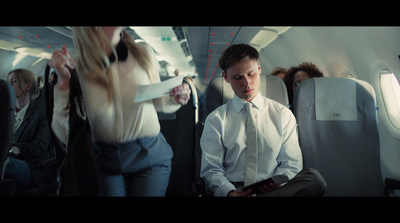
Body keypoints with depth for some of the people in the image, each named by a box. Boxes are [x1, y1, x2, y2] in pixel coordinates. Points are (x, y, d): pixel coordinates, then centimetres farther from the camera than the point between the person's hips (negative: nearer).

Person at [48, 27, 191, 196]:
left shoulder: (143, 53, -6)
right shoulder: (77, 67, -10)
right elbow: (64, 135, -11)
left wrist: (175, 99, -11)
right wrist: (64, 81, -20)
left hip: (151, 157, 1)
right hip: (107, 162, 0)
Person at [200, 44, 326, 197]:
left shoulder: (283, 114, 12)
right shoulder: (216, 119, 6)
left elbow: (292, 163, 10)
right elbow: (212, 170, 1)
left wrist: (278, 183, -14)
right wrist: (229, 192, -22)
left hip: (271, 188, 5)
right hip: (233, 188, -5)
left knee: (315, 178, -28)